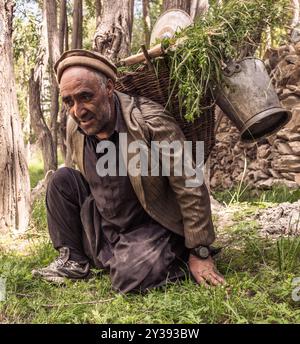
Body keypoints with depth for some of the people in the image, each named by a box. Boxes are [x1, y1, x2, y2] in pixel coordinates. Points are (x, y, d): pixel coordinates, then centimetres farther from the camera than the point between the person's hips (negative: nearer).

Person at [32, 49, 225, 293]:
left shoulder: (150, 122, -27)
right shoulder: (74, 127, -6)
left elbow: (191, 190, -23)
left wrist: (200, 254, -18)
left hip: (151, 225, -6)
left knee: (129, 278, -29)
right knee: (62, 179, -5)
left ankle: (172, 257, 3)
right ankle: (74, 260, 6)